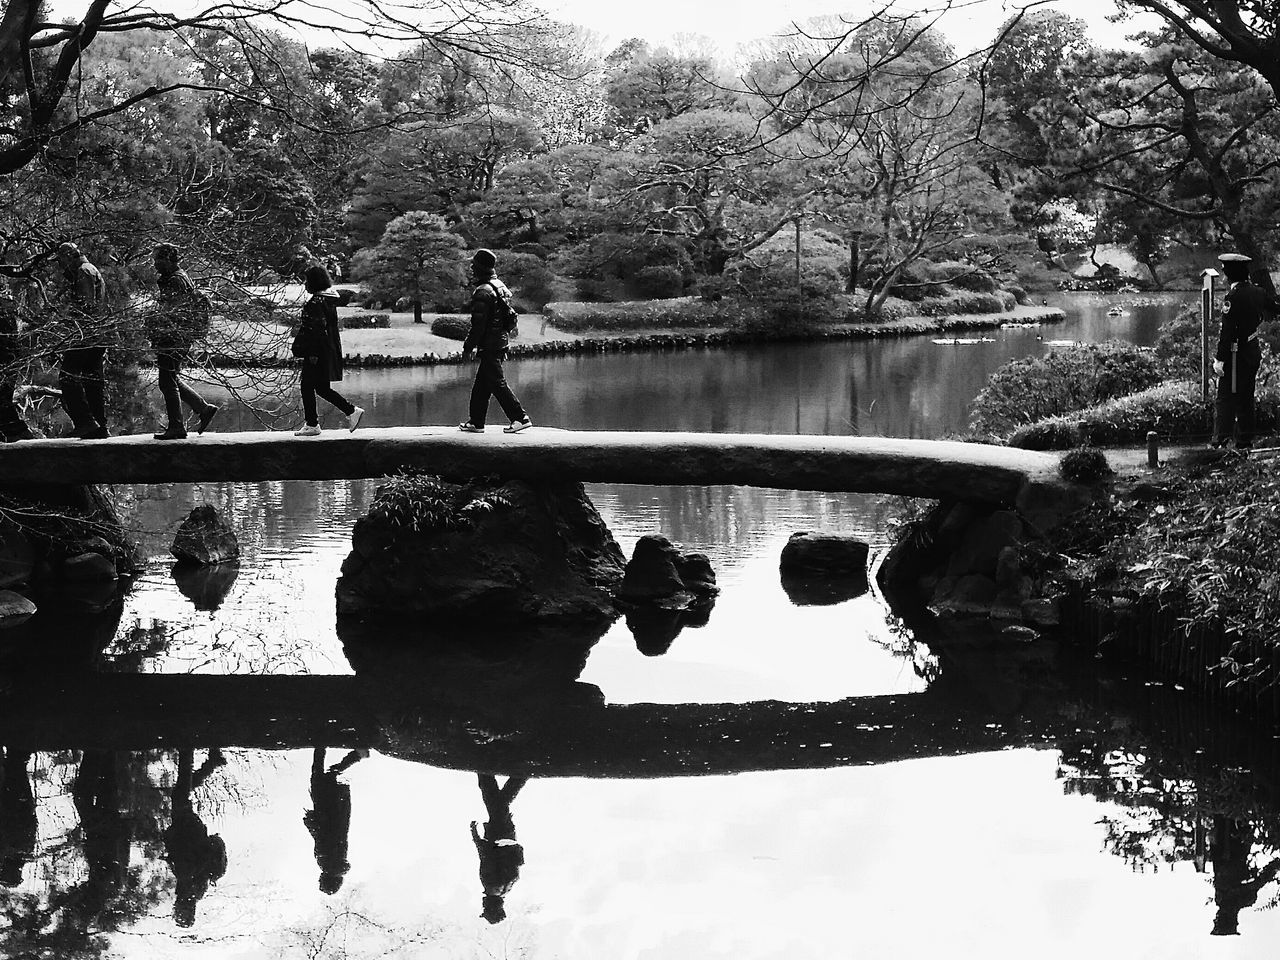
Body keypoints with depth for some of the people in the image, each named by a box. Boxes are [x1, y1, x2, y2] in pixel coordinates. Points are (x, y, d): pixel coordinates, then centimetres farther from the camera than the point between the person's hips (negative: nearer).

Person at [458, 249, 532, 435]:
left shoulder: (483, 292, -17)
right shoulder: (501, 286, 13)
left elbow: (478, 324, -19)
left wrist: (468, 347, -11)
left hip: (489, 346, -10)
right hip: (501, 343, 10)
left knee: (497, 383, -6)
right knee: (481, 384, 15)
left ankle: (520, 418, -8)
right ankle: (476, 422, 21)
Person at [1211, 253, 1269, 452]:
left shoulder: (1232, 297, -19)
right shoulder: (1258, 292, 4)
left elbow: (1227, 331, -20)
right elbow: (1262, 318, 13)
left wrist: (1219, 359, -17)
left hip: (1236, 354, -7)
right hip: (1254, 351, 7)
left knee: (1225, 398, -1)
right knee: (1246, 399, 15)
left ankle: (1220, 440, -4)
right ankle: (1245, 441, 19)